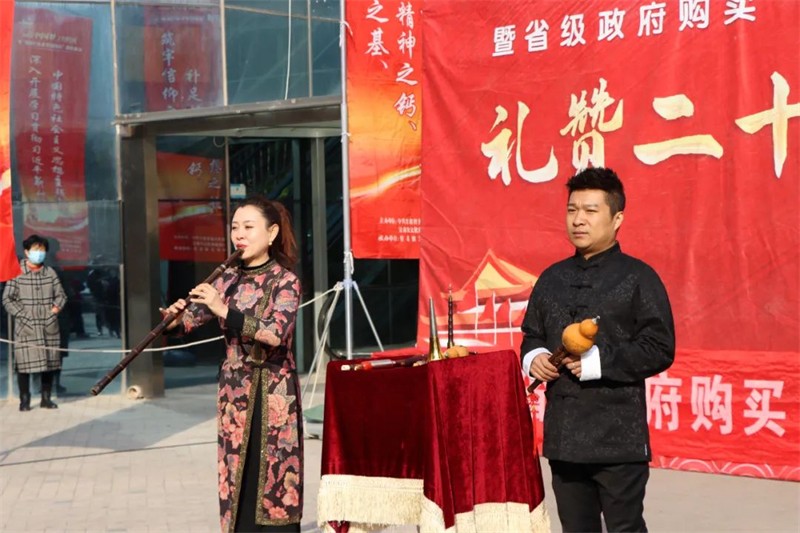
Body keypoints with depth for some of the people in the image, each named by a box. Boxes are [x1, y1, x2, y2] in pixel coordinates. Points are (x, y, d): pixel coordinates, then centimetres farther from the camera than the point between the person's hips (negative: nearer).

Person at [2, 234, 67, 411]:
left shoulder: (50, 273, 8)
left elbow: (61, 294, 15)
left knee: (50, 361, 6)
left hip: (49, 326, 4)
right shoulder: (17, 273, -3)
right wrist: (22, 314, -10)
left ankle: (46, 398, 17)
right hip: (25, 327, -4)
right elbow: (7, 299, -2)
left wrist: (57, 306, -2)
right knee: (24, 363, -4)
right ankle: (24, 399, 6)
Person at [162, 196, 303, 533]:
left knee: (273, 479, -4)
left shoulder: (285, 281, -7)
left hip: (273, 393, -5)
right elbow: (193, 317, 0)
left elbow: (276, 332, -22)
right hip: (234, 391, 5)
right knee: (237, 476, 7)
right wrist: (175, 320, -23)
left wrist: (224, 311, -28)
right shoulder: (228, 280, 9)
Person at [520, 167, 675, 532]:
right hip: (563, 434, 6)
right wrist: (533, 358, -2)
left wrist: (599, 361, -19)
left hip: (619, 437, -6)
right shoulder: (552, 279, 13)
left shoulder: (637, 278, -6)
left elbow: (660, 349, -10)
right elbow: (532, 335, 21)